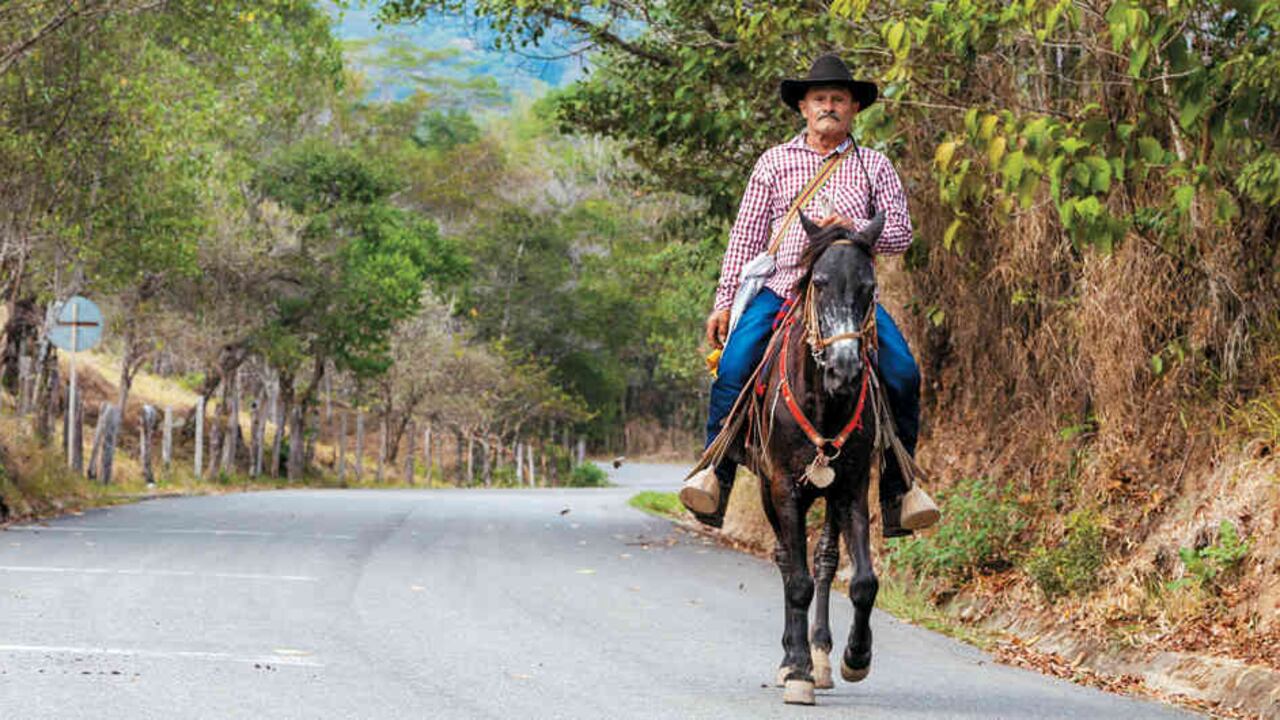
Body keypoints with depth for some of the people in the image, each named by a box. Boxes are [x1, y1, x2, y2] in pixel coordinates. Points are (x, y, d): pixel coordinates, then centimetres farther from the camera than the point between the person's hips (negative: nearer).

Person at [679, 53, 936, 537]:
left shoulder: (874, 166, 14)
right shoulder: (774, 162, 13)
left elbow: (901, 234, 9)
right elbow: (746, 237, 13)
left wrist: (854, 230, -11)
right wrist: (724, 303, 7)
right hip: (780, 286, 0)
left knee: (903, 374, -19)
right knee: (734, 367, -24)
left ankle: (896, 486, -6)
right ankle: (717, 473, -13)